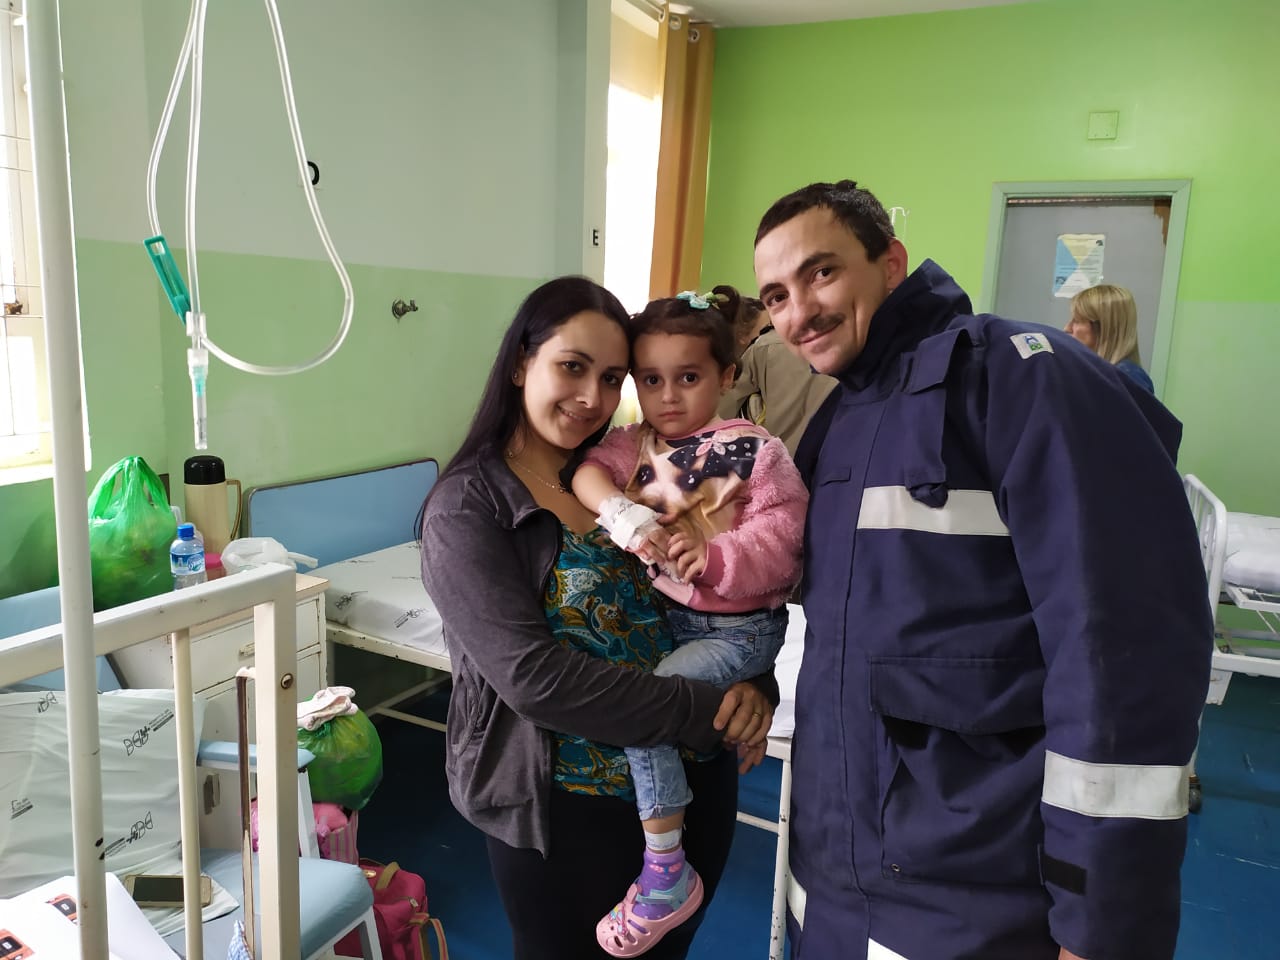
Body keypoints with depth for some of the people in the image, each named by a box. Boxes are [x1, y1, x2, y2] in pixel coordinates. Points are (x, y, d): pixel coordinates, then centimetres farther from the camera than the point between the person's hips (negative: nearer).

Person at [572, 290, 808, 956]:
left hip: (737, 627, -7)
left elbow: (782, 533, -16)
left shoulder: (756, 452, -11)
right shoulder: (636, 444, 4)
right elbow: (590, 472, -12)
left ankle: (665, 874, -6)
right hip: (662, 613, 7)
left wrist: (716, 559, -32)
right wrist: (625, 515, -31)